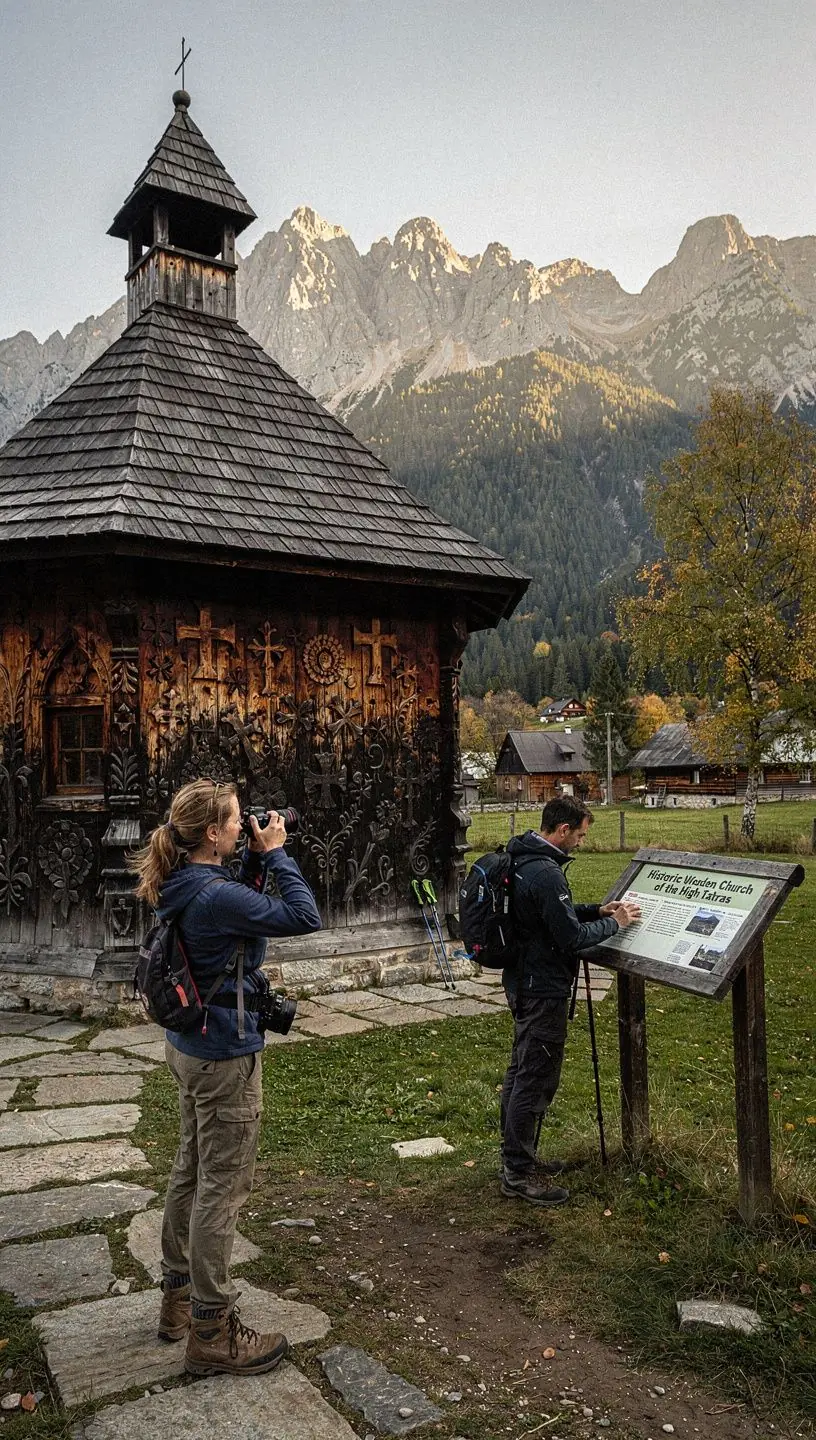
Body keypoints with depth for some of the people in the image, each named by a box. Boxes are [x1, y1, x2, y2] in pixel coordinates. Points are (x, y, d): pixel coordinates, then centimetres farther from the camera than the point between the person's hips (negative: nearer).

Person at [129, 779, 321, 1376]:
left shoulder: (183, 887, 1)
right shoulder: (214, 896, -27)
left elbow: (242, 908, 15)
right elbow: (305, 917, -25)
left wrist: (257, 859, 4)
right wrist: (276, 852, -17)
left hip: (190, 1047, 10)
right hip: (225, 1056, -10)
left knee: (191, 1171, 22)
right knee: (223, 1188, 3)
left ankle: (179, 1297, 38)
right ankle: (211, 1332, 17)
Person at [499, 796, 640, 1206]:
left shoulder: (523, 861, 8)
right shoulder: (546, 873, -25)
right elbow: (571, 937, -22)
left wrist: (598, 910, 9)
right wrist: (613, 924, -8)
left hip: (523, 983, 11)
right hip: (543, 991, -11)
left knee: (520, 1074, 19)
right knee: (535, 1081, 0)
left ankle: (517, 1157, 32)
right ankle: (519, 1174, 11)